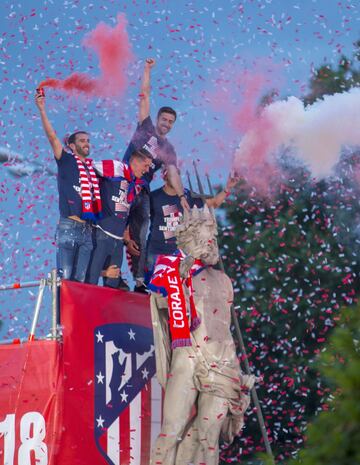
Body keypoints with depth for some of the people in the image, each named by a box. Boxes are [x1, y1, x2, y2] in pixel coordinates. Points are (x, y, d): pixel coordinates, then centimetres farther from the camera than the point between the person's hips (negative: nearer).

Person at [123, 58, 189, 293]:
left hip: (142, 190, 2)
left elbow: (173, 174, 0)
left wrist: (181, 195, -16)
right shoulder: (146, 127, 10)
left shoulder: (168, 150, 12)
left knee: (139, 236, -3)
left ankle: (139, 281, -5)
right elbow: (145, 97, 6)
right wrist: (148, 71, 1)